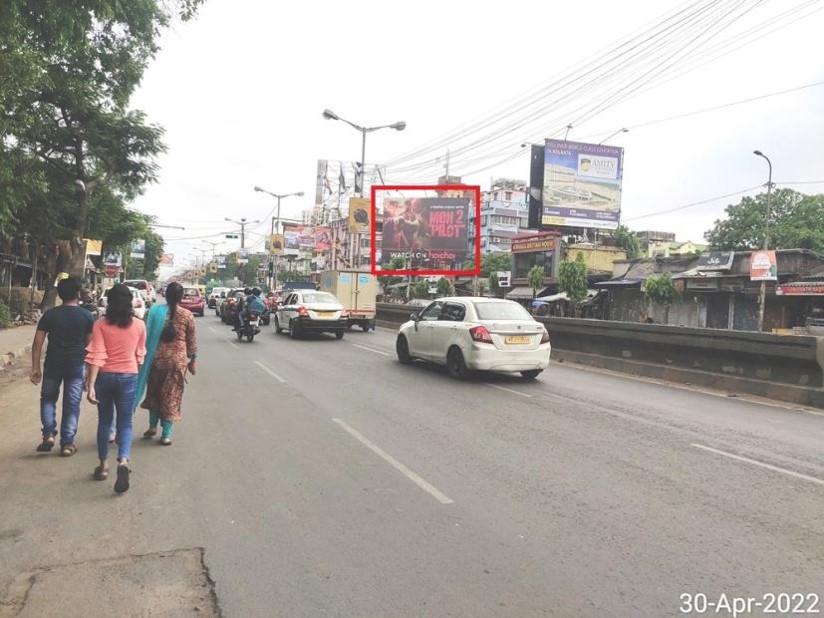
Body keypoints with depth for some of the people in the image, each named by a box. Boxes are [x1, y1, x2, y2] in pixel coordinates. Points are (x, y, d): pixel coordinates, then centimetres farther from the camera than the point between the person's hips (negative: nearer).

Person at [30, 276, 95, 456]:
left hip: (53, 364, 1)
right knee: (72, 404, 5)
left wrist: (35, 368, 3)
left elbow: (37, 343, -2)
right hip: (76, 365, -1)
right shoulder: (86, 316, -3)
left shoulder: (50, 314, -1)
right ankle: (67, 444, 8)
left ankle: (49, 434, 7)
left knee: (48, 399, 20)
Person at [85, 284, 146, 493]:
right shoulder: (139, 325, -3)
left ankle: (103, 465, 24)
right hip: (129, 378, 0)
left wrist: (91, 385, -15)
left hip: (105, 377, 0)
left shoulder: (100, 325, -7)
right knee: (125, 423, 6)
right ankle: (123, 461, -17)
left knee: (104, 421, 16)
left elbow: (96, 356, -13)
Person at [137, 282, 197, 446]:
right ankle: (166, 435, 9)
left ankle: (152, 427, 29)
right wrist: (192, 360, 13)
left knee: (154, 392, 21)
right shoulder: (187, 315, -5)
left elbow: (148, 335, 3)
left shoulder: (155, 311, -2)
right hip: (177, 360, -2)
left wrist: (146, 356, 12)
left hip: (157, 358, 2)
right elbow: (192, 341, 1)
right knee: (172, 395, 6)